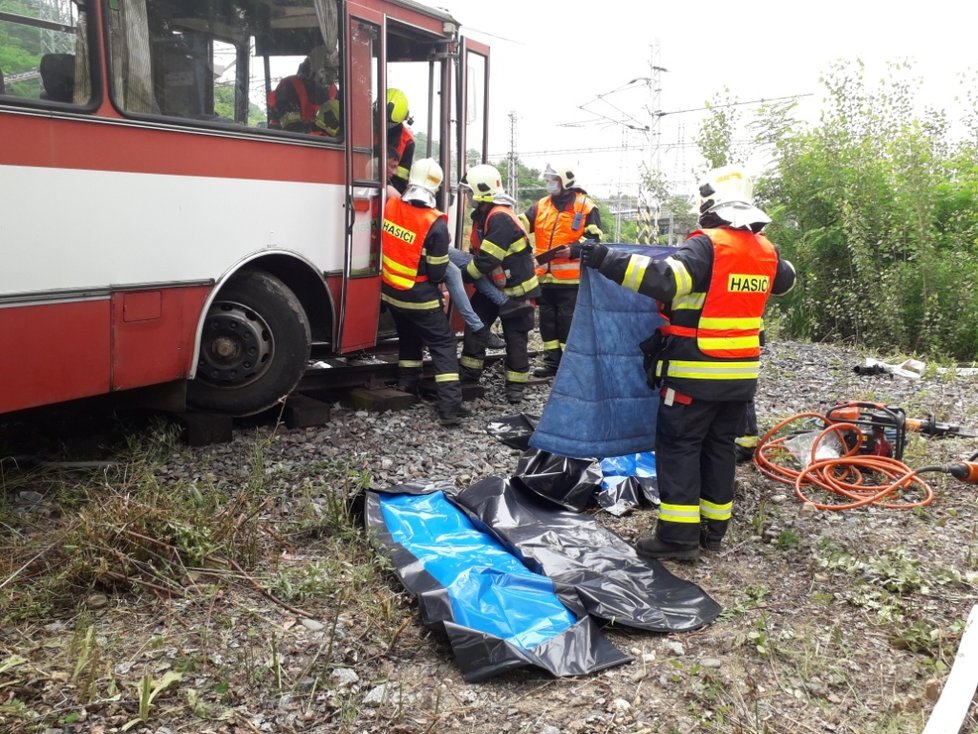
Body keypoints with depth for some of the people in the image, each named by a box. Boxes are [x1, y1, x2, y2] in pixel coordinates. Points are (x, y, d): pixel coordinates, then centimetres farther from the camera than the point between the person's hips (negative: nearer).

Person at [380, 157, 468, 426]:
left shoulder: (391, 206, -6)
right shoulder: (436, 224, -22)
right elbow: (437, 273, -15)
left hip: (391, 292, 6)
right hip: (420, 298, -6)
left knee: (408, 338, 27)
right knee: (443, 345, 1)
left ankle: (407, 389, 34)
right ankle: (450, 406, -6)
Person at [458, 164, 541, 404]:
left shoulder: (501, 218, -26)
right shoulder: (484, 215, 6)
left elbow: (487, 260, -28)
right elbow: (478, 251, 14)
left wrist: (463, 276, -15)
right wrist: (464, 265, -2)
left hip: (515, 289, -9)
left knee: (515, 337, 1)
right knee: (475, 325, 7)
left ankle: (515, 385, 11)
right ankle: (470, 373, 18)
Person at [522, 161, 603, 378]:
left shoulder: (585, 206, -2)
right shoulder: (540, 206, 13)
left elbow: (594, 239, -5)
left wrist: (573, 250, -20)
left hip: (572, 278, -6)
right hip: (545, 277, 6)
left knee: (569, 321, -2)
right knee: (547, 321, 11)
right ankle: (552, 361, 22)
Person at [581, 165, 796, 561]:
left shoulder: (707, 245, -16)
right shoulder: (766, 250, 8)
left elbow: (664, 279, -31)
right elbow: (785, 279, 30)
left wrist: (606, 259, -29)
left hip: (696, 372, -7)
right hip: (741, 372, 7)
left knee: (679, 445, 0)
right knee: (720, 445, 15)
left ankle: (679, 536, 0)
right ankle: (713, 528, 23)